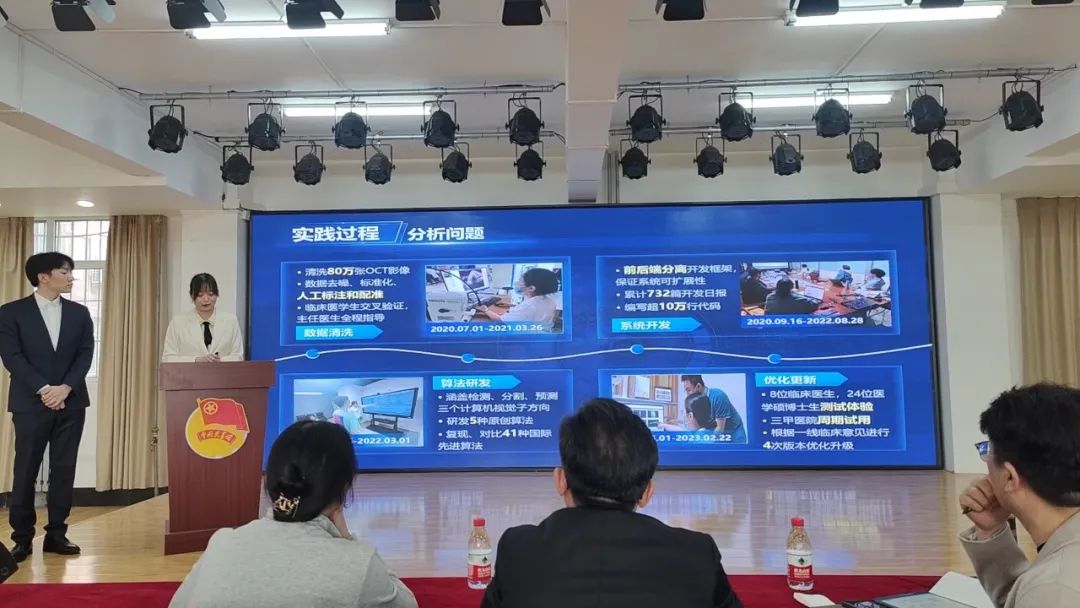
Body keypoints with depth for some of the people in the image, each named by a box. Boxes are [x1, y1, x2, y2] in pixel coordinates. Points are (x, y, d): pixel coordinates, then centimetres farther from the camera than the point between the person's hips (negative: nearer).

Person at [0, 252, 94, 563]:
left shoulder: (79, 313, 9)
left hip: (71, 402, 3)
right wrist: (43, 389, -16)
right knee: (25, 471, 2)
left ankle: (56, 534, 14)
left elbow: (85, 354, 2)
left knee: (64, 469, 5)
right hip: (30, 403, -3)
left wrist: (65, 388, -12)